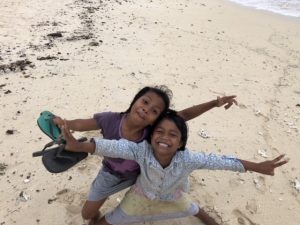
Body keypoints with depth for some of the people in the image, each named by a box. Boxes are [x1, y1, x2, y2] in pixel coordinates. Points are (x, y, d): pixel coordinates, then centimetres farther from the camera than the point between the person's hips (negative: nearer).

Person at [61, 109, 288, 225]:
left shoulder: (187, 158, -41)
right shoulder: (141, 150, -44)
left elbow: (220, 161, -37)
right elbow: (114, 147, -54)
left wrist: (257, 167, -33)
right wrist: (79, 146, -67)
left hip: (172, 196, 2)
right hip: (143, 193, -2)